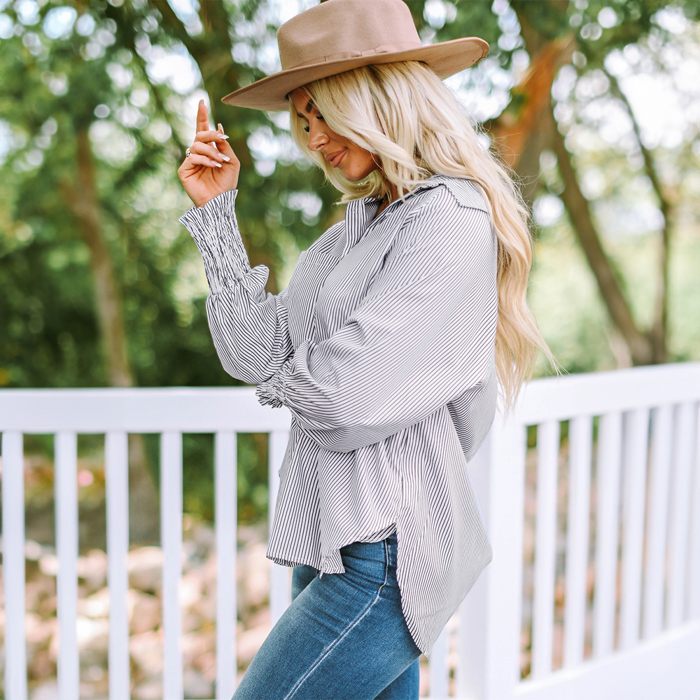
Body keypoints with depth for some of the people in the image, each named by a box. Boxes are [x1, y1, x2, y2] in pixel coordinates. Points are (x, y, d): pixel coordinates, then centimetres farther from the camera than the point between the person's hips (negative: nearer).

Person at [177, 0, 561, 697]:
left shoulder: (450, 224, -14)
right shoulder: (354, 229, 13)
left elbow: (347, 397, -19)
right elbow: (254, 352, 8)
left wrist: (282, 379, 2)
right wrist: (216, 211, 5)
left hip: (381, 553, -8)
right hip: (328, 537, 8)